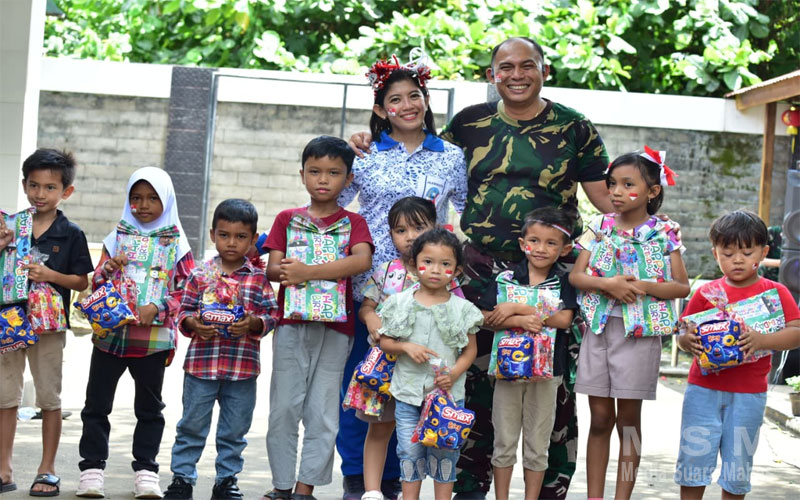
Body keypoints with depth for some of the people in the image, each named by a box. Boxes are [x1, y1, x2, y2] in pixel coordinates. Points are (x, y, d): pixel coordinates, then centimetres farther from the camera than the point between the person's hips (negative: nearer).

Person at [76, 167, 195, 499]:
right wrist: (108, 269, -13)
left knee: (149, 408, 8)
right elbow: (96, 286, 8)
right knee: (97, 404, 3)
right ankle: (92, 468, 9)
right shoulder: (117, 238, 7)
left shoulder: (177, 243, 1)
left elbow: (185, 291, -3)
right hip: (110, 334, 2)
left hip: (153, 338, -2)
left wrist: (157, 308, -19)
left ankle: (146, 471, 15)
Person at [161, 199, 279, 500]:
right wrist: (193, 324, -15)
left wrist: (253, 323, -17)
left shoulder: (260, 277, 2)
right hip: (201, 362, 0)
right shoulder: (200, 275, 2)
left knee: (234, 430, 10)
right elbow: (184, 310, 6)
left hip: (243, 367, 0)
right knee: (192, 425, 8)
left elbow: (272, 313, 1)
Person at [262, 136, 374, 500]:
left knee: (322, 412, 0)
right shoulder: (288, 219, 11)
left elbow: (362, 261, -13)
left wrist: (309, 272, -22)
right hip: (291, 323, 1)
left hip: (335, 327, -1)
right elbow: (272, 268, 1)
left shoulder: (353, 222, 7)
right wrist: (285, 271, -24)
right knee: (283, 408, 1)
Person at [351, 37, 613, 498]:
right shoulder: (471, 123, 9)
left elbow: (603, 193, 3)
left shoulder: (573, 127, 4)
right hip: (481, 272, 2)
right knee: (477, 379, 4)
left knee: (553, 386, -2)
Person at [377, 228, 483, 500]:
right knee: (410, 452, 5)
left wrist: (454, 374, -13)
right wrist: (407, 347, -13)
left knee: (444, 452, 4)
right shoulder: (400, 303, 2)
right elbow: (384, 341, 5)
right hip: (408, 391, 1)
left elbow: (470, 350, 3)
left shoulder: (462, 308, 0)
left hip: (448, 393, -1)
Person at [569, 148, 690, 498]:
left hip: (640, 332, -2)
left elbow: (682, 287, -3)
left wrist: (642, 287, -17)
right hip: (599, 328, 2)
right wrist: (608, 285, -17)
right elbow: (576, 275, 1)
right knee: (600, 418, 7)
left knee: (628, 418, 5)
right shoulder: (600, 227, 5)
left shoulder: (664, 233, -2)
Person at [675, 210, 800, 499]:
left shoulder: (775, 293, 1)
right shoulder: (706, 293, 4)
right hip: (703, 388, 1)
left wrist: (761, 341, -28)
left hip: (749, 394, -1)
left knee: (738, 463, 8)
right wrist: (687, 341, -20)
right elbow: (683, 336, 4)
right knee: (694, 456, 3)